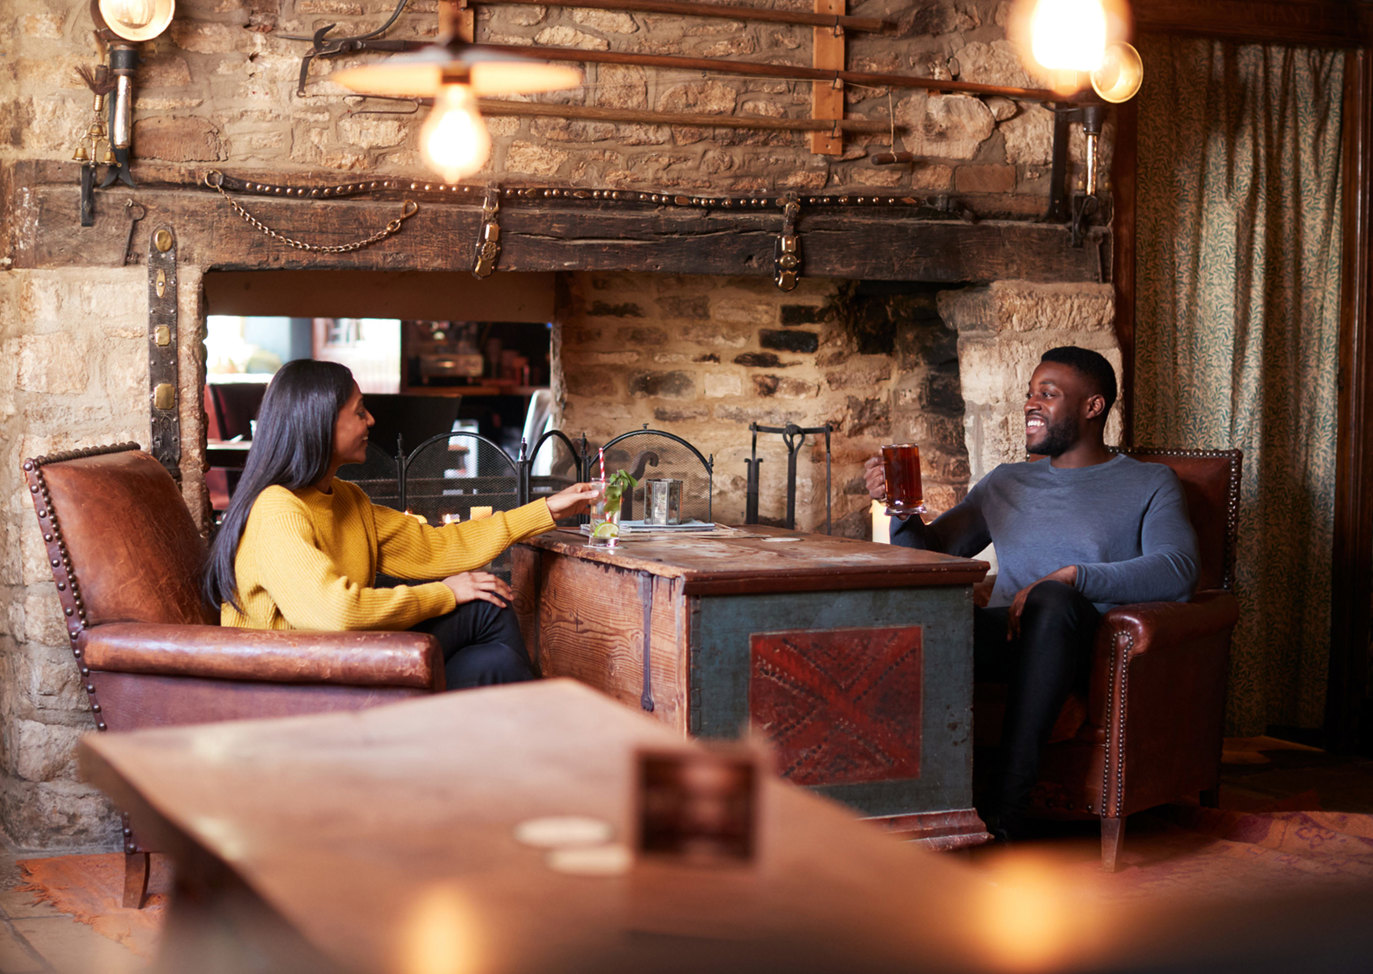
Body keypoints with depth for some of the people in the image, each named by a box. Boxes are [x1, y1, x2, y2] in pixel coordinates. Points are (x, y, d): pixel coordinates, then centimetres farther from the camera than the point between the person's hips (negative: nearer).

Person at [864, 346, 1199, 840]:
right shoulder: (1006, 483, 27)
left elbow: (1178, 571, -6)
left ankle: (1003, 811, -40)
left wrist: (1071, 576, -18)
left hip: (1084, 645, -3)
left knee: (1052, 599, -40)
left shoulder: (1149, 484, 13)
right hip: (1002, 635, 3)